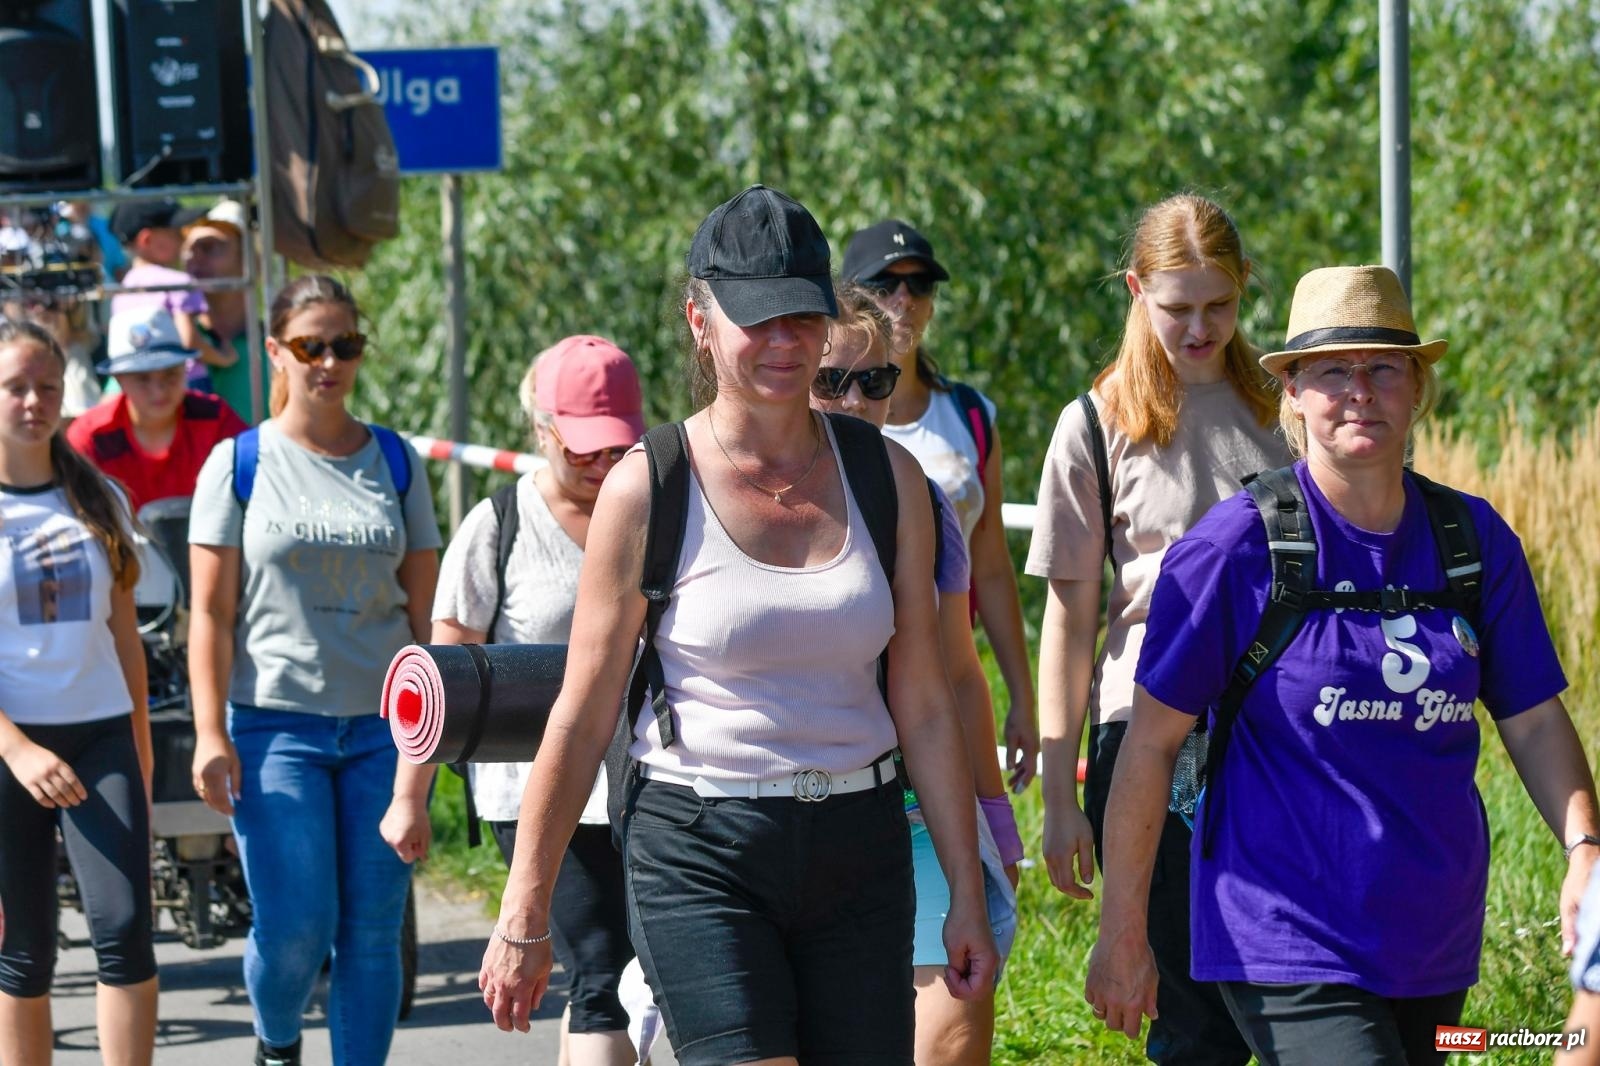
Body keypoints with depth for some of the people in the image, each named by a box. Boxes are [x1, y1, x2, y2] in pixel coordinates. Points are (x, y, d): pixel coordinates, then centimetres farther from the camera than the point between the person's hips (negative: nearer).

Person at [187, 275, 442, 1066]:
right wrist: (210, 733, -8)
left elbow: (423, 605, 12)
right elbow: (212, 611, 0)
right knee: (295, 927, -9)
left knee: (372, 931, -1)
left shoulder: (395, 462, 9)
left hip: (382, 726, 2)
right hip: (276, 725, -2)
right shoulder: (239, 463, 2)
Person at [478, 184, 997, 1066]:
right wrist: (524, 919, -2)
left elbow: (923, 703, 9)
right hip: (701, 856, -4)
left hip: (858, 851, 4)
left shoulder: (886, 475, 5)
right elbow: (581, 718, -2)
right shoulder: (647, 490, -4)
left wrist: (967, 894, 7)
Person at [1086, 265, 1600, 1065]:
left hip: (1435, 941, 5)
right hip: (1289, 953, -5)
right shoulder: (1240, 547, -8)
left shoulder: (1474, 540, 6)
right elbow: (1151, 742, -5)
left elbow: (1534, 721, 10)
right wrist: (1122, 935, -6)